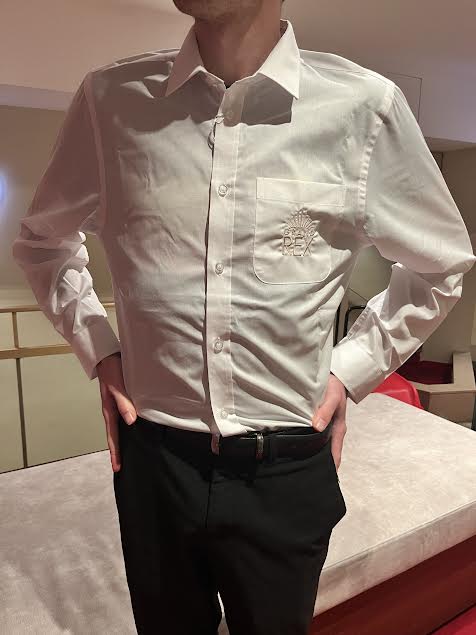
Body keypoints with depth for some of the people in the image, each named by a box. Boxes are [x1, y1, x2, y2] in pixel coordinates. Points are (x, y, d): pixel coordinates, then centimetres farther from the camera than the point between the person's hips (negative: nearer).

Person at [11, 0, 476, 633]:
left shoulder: (365, 103, -8)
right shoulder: (111, 96, -4)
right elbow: (42, 239, 13)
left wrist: (352, 370, 0)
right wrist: (97, 349, 2)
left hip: (287, 468, 0)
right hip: (153, 457, 2)